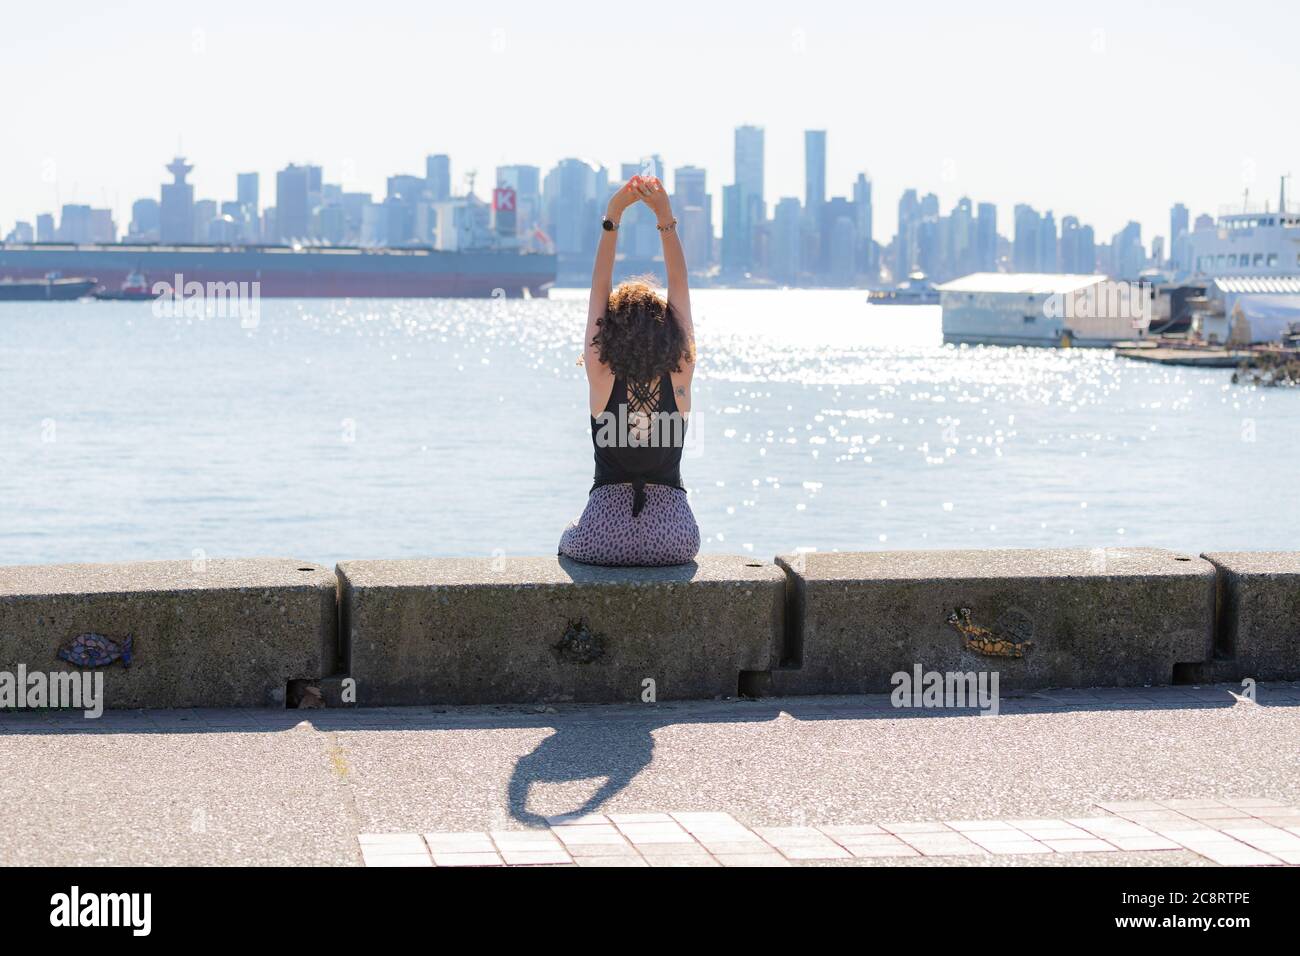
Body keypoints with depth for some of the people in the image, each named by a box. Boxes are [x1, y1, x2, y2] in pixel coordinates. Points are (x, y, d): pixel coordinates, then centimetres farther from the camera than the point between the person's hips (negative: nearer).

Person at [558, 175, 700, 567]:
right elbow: (680, 289, -3)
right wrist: (666, 221, -6)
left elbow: (599, 291, -5)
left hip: (604, 540, -1)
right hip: (673, 540, 1)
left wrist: (612, 219, -7)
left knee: (569, 541, 35)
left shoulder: (602, 379, -11)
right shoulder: (679, 380, -9)